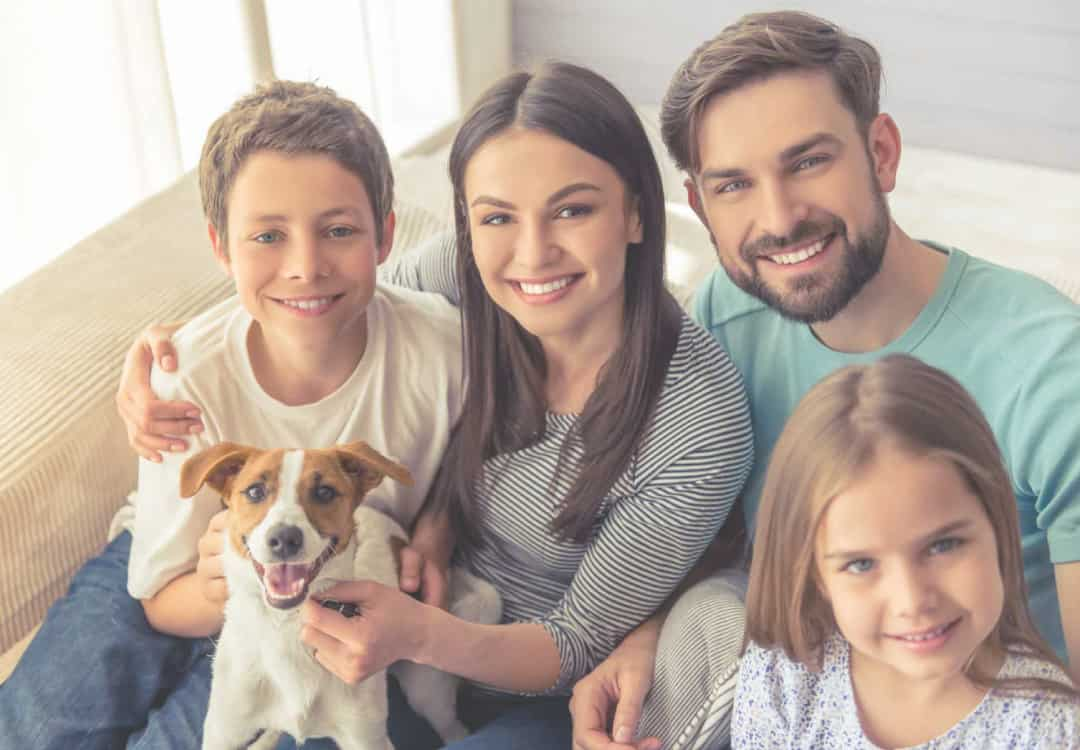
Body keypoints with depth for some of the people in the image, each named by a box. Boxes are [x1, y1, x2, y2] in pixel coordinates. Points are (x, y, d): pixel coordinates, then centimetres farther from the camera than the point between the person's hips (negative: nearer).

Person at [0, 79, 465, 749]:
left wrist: (428, 540, -21)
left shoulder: (441, 347, -25)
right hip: (182, 575, 1)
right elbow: (164, 603, -14)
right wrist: (216, 589, -36)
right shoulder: (190, 378, -23)